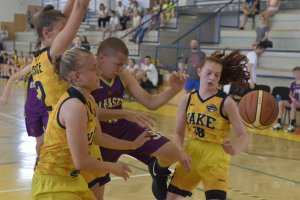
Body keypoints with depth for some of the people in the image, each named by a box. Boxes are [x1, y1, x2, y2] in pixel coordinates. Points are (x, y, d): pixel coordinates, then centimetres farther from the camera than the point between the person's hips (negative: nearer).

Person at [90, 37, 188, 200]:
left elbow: (150, 102, -1)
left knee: (172, 153, -12)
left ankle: (159, 173, 23)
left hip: (124, 129, 4)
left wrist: (173, 90, -18)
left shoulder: (123, 76, -2)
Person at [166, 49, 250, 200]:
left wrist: (234, 150, -35)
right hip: (191, 154, 4)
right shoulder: (187, 99, 0)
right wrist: (181, 152, -13)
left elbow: (243, 135, -14)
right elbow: (178, 133, 5)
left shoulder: (226, 102, -11)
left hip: (215, 158, -4)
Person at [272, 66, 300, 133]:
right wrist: (292, 98, -5)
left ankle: (292, 125, -37)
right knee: (280, 102, -15)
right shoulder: (293, 84, 12)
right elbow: (290, 94, 18)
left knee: (293, 104, -38)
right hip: (294, 101, 6)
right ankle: (279, 123, -15)